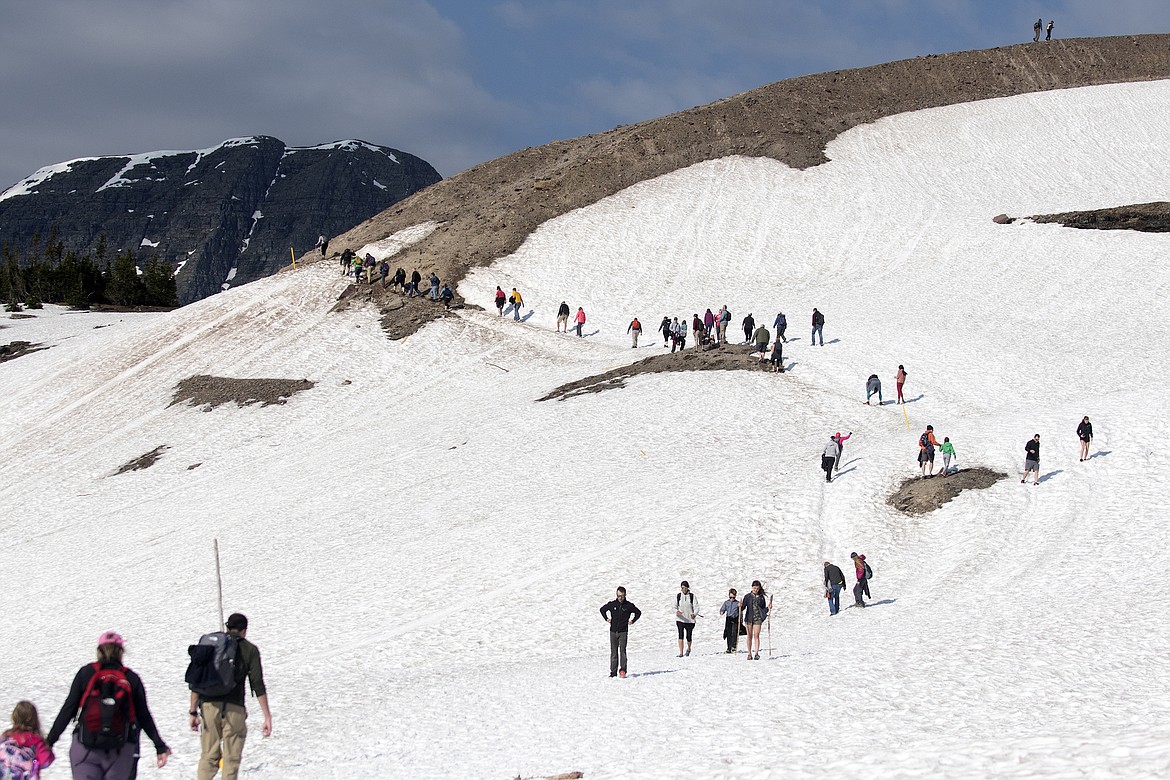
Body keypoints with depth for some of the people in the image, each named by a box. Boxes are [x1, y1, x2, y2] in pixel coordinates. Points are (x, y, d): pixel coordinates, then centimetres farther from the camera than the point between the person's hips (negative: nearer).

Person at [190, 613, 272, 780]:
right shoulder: (250, 650, 5)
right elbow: (258, 686, -2)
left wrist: (193, 712, 8)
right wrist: (267, 717, -1)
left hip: (209, 705, 2)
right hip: (234, 709, -2)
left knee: (208, 758, 10)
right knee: (231, 760, 7)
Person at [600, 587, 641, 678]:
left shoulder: (629, 605, -2)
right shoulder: (612, 604, 2)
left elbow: (638, 612, 13)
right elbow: (602, 609, 19)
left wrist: (632, 621, 4)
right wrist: (606, 618, 9)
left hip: (623, 632, -2)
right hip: (613, 632, 2)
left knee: (622, 650, -15)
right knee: (613, 652, 5)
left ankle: (622, 670, -20)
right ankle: (613, 672, 9)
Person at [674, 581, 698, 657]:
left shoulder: (692, 596, -1)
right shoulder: (678, 595, 2)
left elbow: (696, 608, -4)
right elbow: (675, 607, 2)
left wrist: (694, 614, -25)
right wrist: (676, 611, -22)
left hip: (690, 619, 0)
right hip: (680, 619, 0)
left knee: (689, 636, 5)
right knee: (681, 634, -18)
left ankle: (688, 648, 37)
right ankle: (681, 653, -19)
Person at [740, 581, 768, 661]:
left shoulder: (761, 597, 8)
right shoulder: (747, 597, 5)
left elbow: (763, 609, 12)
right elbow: (743, 607, 2)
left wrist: (768, 608, -7)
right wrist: (740, 607, -19)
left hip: (758, 618, 0)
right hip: (749, 618, 0)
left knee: (756, 635, -8)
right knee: (749, 636, 3)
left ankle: (757, 653, -9)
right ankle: (749, 654, 9)